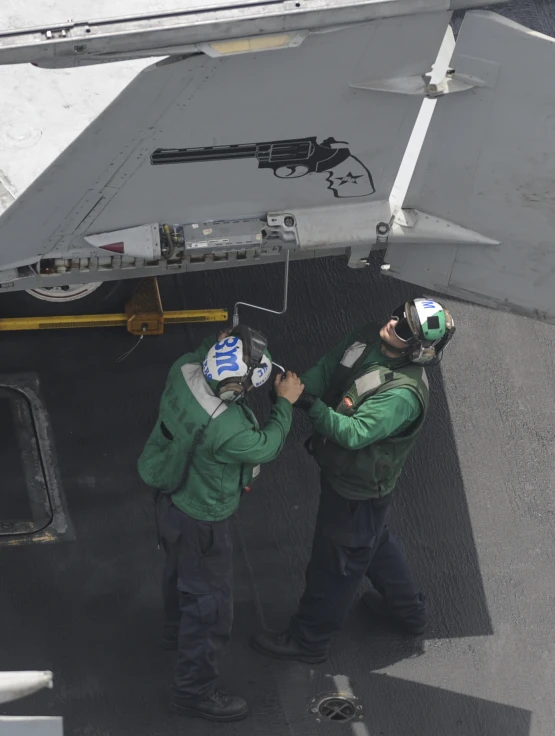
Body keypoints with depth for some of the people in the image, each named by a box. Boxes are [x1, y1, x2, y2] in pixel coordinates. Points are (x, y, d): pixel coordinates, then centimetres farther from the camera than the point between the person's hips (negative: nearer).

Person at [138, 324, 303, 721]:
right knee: (210, 603, 11)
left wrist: (218, 345, -9)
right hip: (201, 520, -9)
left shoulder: (184, 371, -23)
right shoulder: (224, 427, -43)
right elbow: (266, 447, -21)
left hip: (174, 495, 9)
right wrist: (285, 403, -11)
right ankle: (194, 690, 29)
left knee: (181, 570, 35)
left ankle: (177, 631, 62)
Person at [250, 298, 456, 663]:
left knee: (335, 565, 12)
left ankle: (309, 640, 34)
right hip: (341, 470, 9)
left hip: (358, 490, -9)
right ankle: (408, 609, 53)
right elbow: (327, 369, -5)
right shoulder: (368, 339, -12)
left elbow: (354, 434, -40)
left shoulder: (403, 394, -37)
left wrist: (311, 404, -49)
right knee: (376, 542, 30)